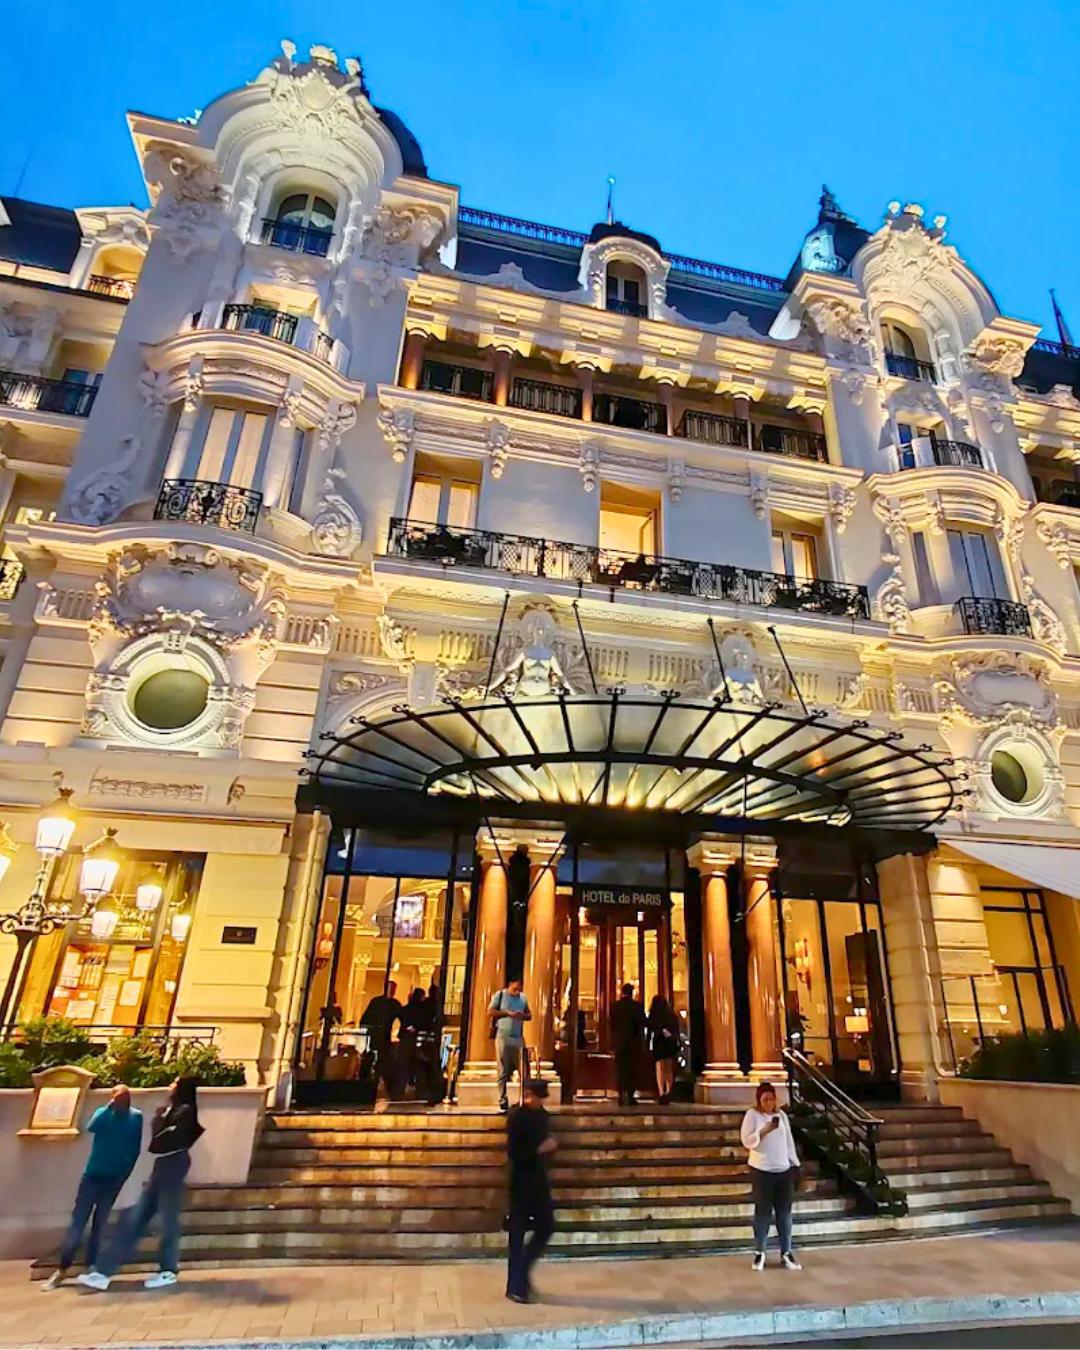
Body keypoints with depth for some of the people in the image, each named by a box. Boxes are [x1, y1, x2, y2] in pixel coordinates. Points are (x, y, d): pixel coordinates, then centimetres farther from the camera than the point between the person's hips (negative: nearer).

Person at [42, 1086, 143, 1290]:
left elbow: (135, 1149, -1)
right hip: (93, 1174, 0)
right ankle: (61, 1269, 11)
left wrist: (125, 1174, -9)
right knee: (78, 1222, -1)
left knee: (99, 1223, 5)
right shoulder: (103, 1112, -1)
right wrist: (110, 1106, -25)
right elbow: (90, 1128, -22)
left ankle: (91, 1267, 16)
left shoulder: (135, 1117, -3)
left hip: (114, 1178, 0)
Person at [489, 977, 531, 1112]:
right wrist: (507, 1013, -16)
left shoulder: (523, 997, 9)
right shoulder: (500, 995, -1)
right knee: (503, 1071, 1)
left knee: (524, 1070, 2)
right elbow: (490, 1011, -7)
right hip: (503, 1037, -3)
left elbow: (530, 1015, 13)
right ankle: (503, 1101, 7)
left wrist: (523, 1015, -9)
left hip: (519, 1038, 3)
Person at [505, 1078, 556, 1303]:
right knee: (518, 1234, 2)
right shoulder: (516, 1117, -16)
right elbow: (513, 1152, -21)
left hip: (539, 1179, 7)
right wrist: (538, 1150, -24)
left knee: (546, 1227, 11)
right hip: (521, 1181, -7)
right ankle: (515, 1287, 15)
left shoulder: (542, 1115, 7)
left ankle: (522, 1270, 28)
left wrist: (549, 1148, 1)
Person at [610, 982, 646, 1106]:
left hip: (619, 1041, 1)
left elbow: (611, 1024, 5)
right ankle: (631, 1095, 0)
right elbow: (642, 1024, -4)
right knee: (632, 1068, 4)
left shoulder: (615, 1005, -1)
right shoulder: (637, 1006, -6)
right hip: (633, 1042, -1)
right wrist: (640, 1039, 9)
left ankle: (622, 1095, 1)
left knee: (620, 1068, 6)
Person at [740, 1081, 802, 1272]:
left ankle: (786, 1253, 18)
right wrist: (764, 1131, -27)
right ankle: (760, 1253, 14)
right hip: (762, 1171, -4)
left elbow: (789, 1141, 13)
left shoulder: (781, 1114, 7)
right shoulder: (752, 1115, -8)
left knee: (784, 1212, 7)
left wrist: (795, 1165, 9)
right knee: (763, 1212, 3)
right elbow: (747, 1142, -15)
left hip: (784, 1170, 4)